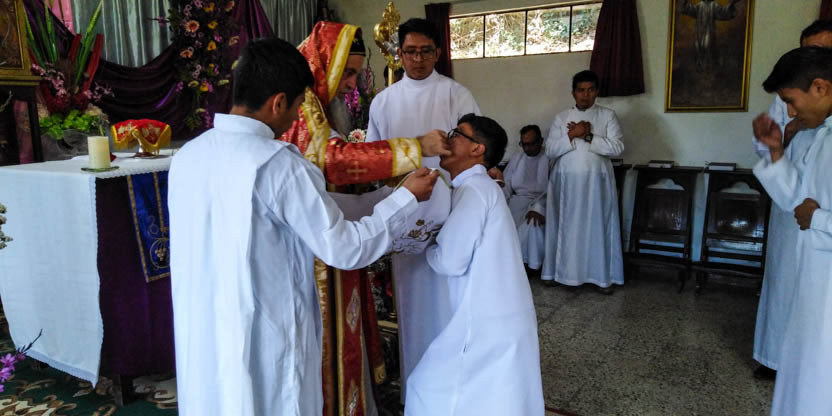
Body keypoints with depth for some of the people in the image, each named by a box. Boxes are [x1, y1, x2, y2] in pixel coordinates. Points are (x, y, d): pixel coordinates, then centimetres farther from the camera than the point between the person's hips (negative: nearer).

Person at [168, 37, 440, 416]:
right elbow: (344, 249, -17)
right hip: (266, 343, -6)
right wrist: (407, 198, -5)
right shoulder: (277, 163, -21)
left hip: (201, 340, 6)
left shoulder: (186, 156, 0)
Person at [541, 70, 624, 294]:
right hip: (566, 181, 1)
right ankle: (557, 271, 17)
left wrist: (587, 136, -15)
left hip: (596, 181, -1)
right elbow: (550, 150, -2)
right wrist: (572, 135, -15)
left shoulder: (607, 115, 3)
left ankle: (603, 276, 11)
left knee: (597, 226, 2)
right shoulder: (561, 118, 7)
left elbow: (617, 147, -9)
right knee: (564, 226, 7)